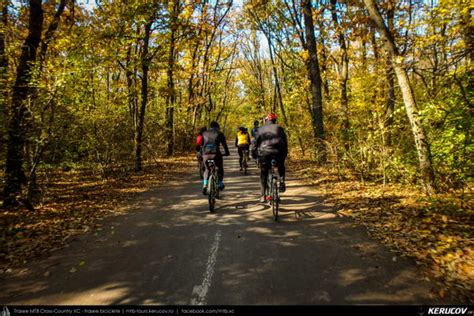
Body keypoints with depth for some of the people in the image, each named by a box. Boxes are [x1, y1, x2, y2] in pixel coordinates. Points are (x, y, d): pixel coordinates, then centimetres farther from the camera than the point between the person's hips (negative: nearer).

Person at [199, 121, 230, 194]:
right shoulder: (219, 133, 10)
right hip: (215, 154, -2)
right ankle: (220, 184, 18)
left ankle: (204, 186, 10)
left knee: (207, 170, 24)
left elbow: (202, 144, 21)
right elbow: (224, 144, 13)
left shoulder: (204, 133, 17)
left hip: (205, 155, 2)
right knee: (220, 168, 24)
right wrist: (227, 152, 27)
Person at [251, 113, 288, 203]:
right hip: (278, 152, 1)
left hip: (264, 152, 0)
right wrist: (285, 154, 26)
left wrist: (253, 154, 19)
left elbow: (256, 142, 11)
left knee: (263, 174, 10)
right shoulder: (279, 128, 18)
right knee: (281, 168, 30)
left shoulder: (261, 129, 16)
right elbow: (285, 142, 18)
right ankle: (282, 182, 10)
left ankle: (263, 195, 7)